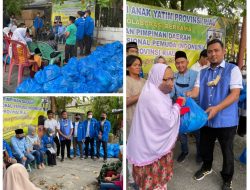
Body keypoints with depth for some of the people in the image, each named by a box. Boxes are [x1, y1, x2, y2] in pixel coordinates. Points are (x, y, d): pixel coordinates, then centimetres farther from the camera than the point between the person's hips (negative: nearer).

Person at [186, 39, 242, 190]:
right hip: (206, 119, 4)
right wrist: (188, 95, -27)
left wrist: (217, 108, -30)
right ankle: (207, 168, 50)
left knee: (227, 151, 13)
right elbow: (196, 91, -2)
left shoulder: (233, 69, -8)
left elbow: (235, 94, -17)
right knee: (205, 148, 21)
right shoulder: (202, 73, 7)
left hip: (226, 120, -4)